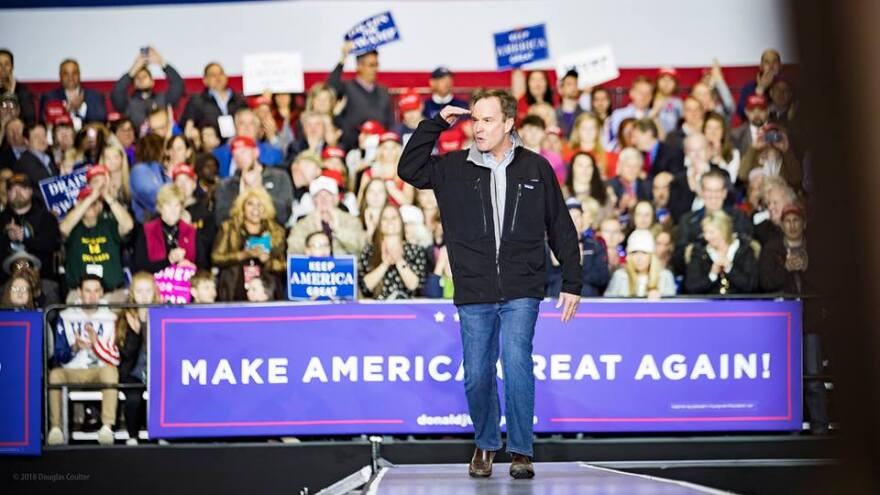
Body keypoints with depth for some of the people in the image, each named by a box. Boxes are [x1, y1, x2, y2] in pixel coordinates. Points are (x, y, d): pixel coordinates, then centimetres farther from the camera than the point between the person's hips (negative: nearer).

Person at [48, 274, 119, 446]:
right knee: (55, 374, -31)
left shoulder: (110, 319, 4)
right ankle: (55, 428, -30)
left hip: (99, 372, 0)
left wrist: (96, 343, -20)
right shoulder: (66, 317, 6)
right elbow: (58, 357, 2)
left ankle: (107, 427, -38)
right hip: (71, 372, 1)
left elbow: (115, 359, -3)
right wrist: (74, 348, -19)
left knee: (110, 370, -33)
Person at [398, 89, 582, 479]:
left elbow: (561, 229, 9)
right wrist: (436, 124, -3)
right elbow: (409, 169, -1)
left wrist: (572, 283, 6)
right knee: (476, 376, 4)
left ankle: (521, 451, -5)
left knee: (517, 363, -16)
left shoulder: (535, 168, 5)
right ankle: (485, 444, 26)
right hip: (474, 293, 2)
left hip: (521, 292, -2)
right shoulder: (455, 168, 7)